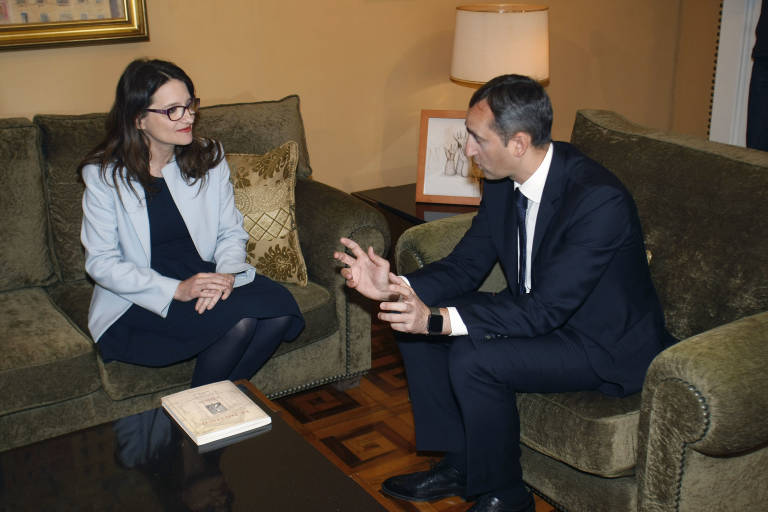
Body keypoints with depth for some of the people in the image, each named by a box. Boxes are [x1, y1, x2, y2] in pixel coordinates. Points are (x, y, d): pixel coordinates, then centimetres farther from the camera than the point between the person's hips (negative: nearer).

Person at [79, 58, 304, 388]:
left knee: (279, 307, -25)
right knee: (239, 320, -30)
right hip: (138, 301, -4)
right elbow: (101, 262, -8)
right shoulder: (104, 175, -7)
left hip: (205, 280, 4)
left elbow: (231, 232, 7)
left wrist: (227, 274, -17)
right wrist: (177, 290, -21)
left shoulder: (209, 158, 5)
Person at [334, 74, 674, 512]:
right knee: (414, 323, -1)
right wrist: (395, 286, -17)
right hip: (542, 315, 8)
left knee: (473, 359, -28)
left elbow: (544, 310, -32)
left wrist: (438, 319, -38)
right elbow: (466, 265, 0)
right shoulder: (504, 182, -6)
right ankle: (458, 464, 12)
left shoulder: (600, 200, -31)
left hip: (609, 346, -8)